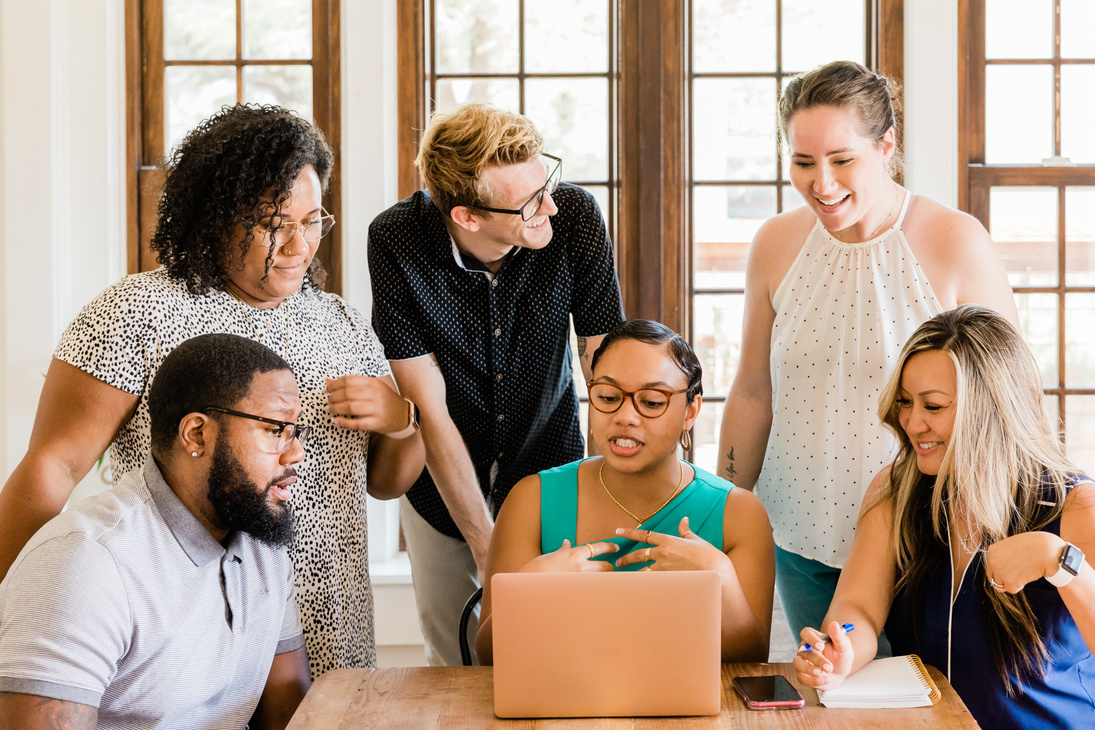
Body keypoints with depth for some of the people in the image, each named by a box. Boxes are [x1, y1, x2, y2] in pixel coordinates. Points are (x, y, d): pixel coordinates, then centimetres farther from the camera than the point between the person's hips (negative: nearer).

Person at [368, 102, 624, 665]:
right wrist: (487, 546, -22)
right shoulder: (395, 242, -25)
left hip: (549, 469, 1)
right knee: (454, 666, 12)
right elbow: (430, 411, -22)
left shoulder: (576, 217, -22)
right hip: (443, 480, -1)